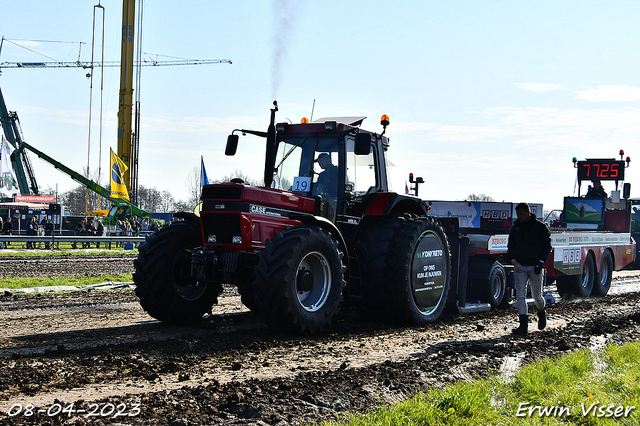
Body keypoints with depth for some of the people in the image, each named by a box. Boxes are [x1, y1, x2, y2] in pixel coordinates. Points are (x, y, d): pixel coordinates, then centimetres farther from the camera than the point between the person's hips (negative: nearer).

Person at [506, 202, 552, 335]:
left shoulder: (540, 226, -1)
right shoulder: (515, 227, 11)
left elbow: (547, 245, 0)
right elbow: (511, 245, 19)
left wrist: (541, 262, -11)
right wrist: (511, 257, -1)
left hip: (535, 266, -3)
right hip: (519, 266, 3)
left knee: (537, 296, 4)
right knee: (520, 296, -6)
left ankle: (541, 313, 37)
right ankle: (523, 325, -7)